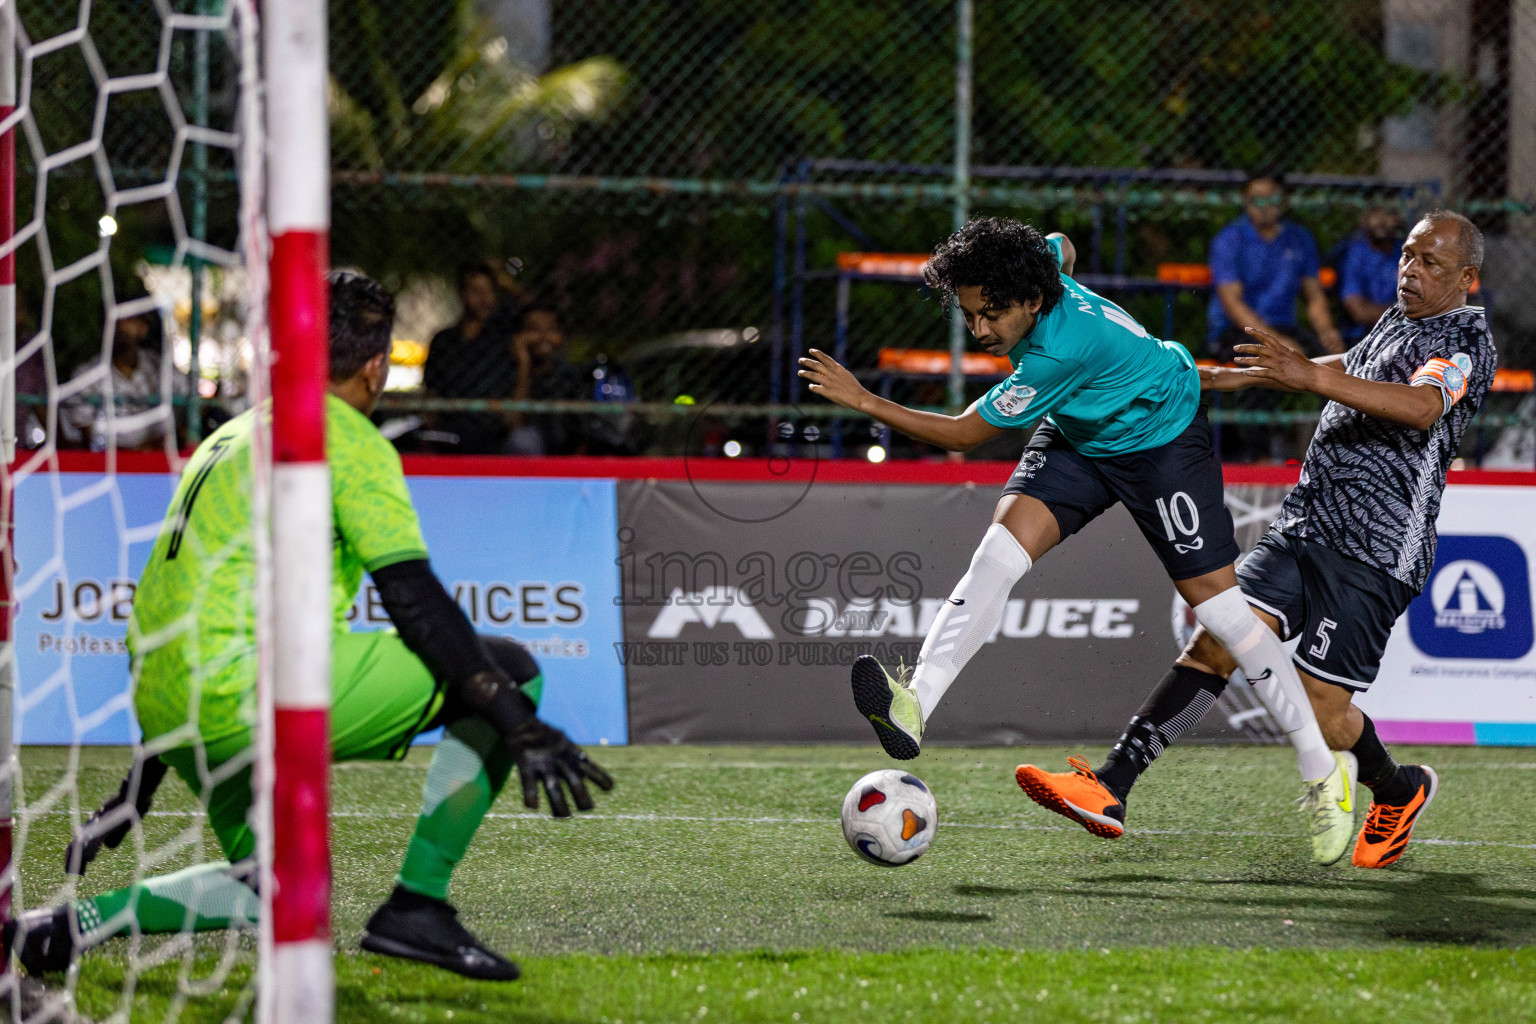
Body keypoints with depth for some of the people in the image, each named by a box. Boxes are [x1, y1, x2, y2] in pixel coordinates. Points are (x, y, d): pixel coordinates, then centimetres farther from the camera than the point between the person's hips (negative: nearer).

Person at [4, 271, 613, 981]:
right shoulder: (347, 437, -2)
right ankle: (415, 908, -7)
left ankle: (76, 921, 9)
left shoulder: (233, 436, 24)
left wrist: (142, 780, 34)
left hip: (162, 704, 9)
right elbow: (416, 603, -12)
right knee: (510, 671, -4)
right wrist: (521, 728, -14)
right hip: (245, 688, -9)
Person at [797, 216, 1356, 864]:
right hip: (1080, 434, 7)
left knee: (1214, 599, -7)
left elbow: (964, 434, -29)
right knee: (1003, 542, -17)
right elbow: (1060, 248, 13)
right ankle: (915, 705, -31)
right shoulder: (1039, 268, -16)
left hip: (1161, 439, -7)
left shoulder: (1061, 352, -37)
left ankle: (1321, 768, 6)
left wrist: (865, 402, -28)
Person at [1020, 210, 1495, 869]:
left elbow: (1423, 406, -28)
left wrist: (1313, 377, -40)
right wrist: (1242, 377, 47)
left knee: (1319, 709, -9)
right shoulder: (1396, 322, 19)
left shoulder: (1469, 343, -7)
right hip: (1303, 526, 7)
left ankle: (1399, 792, 22)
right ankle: (1110, 788, -17)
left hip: (1376, 555, -7)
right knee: (1216, 643, -10)